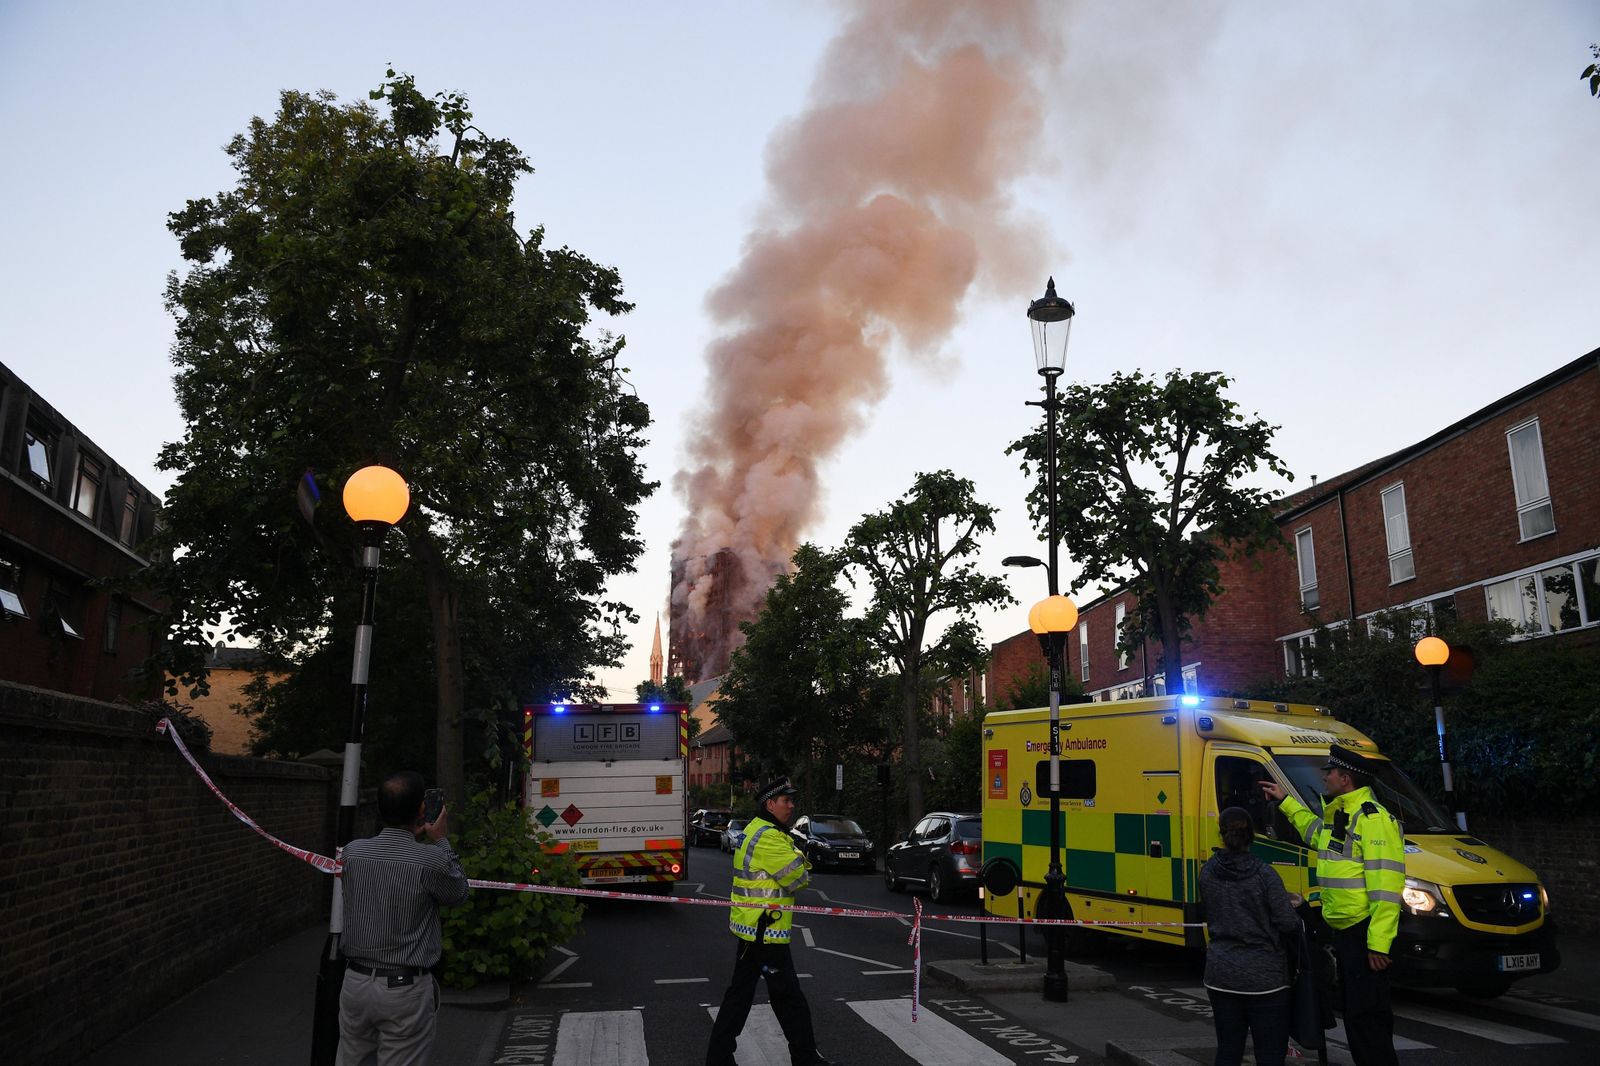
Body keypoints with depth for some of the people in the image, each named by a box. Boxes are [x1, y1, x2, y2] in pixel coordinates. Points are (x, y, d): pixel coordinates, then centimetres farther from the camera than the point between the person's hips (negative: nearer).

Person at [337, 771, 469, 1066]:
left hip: (356, 982, 4)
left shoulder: (352, 852, -6)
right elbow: (458, 894, 1)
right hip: (406, 989, -4)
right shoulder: (431, 860, -18)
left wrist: (412, 839, 16)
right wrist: (441, 841, 7)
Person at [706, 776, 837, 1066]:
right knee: (788, 998, 2)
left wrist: (797, 861, -8)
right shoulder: (769, 837, -20)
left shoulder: (756, 829, 15)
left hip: (751, 927, 11)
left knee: (739, 993, 14)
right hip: (765, 930, -11)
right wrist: (804, 871, 3)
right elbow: (797, 877, -19)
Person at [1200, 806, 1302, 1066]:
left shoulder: (1207, 872, 0)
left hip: (1220, 973, 4)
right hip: (1263, 976, -4)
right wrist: (1292, 906, 11)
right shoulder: (1264, 874, -13)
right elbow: (1288, 924, -13)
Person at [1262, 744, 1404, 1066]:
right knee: (1355, 1013, 16)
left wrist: (1378, 942, -25)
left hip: (1366, 932, -10)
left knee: (1365, 1014, -8)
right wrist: (1285, 801, 37)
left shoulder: (1372, 818, -17)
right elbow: (1316, 832, 39)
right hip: (1344, 930, 10)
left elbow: (1386, 885, -23)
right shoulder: (1337, 815, 14)